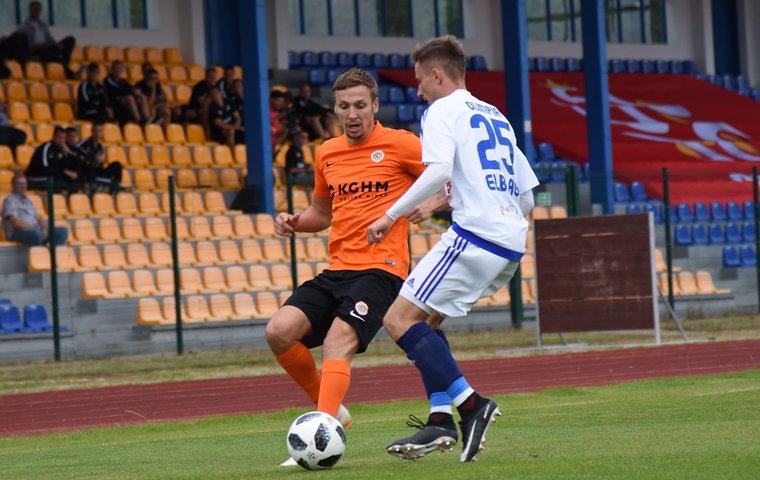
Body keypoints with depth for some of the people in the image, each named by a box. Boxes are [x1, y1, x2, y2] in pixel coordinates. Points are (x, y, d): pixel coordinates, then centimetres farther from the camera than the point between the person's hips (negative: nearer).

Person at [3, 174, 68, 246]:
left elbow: (38, 218, 20)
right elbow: (15, 223, -15)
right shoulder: (10, 200, -4)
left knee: (62, 231, -8)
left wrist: (44, 229, -2)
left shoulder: (28, 200, 23)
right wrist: (33, 228, -17)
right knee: (36, 233, -41)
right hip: (17, 233, -8)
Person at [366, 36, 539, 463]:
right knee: (422, 317, 17)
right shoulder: (496, 116, 26)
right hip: (512, 244, 9)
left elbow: (439, 170, -17)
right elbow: (527, 198, 25)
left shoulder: (443, 110, 1)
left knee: (399, 319, -7)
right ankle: (441, 421, 6)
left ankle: (471, 403, -15)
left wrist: (391, 215, -11)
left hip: (474, 235, -9)